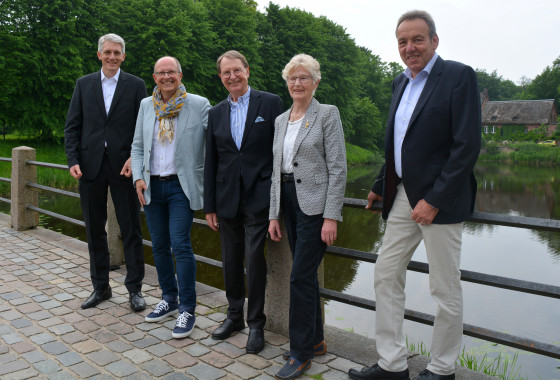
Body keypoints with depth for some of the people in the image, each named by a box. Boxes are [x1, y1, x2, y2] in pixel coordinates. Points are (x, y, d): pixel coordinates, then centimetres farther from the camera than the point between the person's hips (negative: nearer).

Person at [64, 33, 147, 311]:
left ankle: (134, 288, 15)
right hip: (91, 166, 3)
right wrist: (73, 160, -5)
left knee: (131, 230, 3)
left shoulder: (136, 85, 3)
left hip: (123, 166, -2)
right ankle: (100, 287, 25)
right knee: (94, 230, 10)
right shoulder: (84, 84, 9)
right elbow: (72, 126, 7)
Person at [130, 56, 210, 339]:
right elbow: (137, 146, 13)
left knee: (180, 245, -10)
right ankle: (169, 299, 30)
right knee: (159, 246, 12)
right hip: (152, 187, 5)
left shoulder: (199, 105, -5)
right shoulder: (146, 105, 9)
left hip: (181, 186, -5)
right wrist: (138, 177, 0)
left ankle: (187, 309, 4)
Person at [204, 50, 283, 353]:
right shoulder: (216, 113, 11)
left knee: (254, 257, -5)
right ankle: (234, 315, 30)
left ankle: (256, 324, 12)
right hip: (227, 197, 4)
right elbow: (210, 161, 12)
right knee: (230, 259, 12)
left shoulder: (270, 103, 0)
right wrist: (209, 205, 9)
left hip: (258, 196, -4)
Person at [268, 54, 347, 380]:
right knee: (306, 275, 14)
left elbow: (338, 168, -11)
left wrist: (331, 217, -17)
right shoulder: (281, 120, 14)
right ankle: (316, 341, 29)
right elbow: (276, 169, 15)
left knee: (301, 277, -6)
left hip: (315, 204, -6)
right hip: (289, 203, 7)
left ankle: (301, 353, 9)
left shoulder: (327, 114, -5)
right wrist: (274, 214, 10)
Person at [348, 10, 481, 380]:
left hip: (438, 200, -7)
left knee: (446, 290, 6)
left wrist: (434, 199, -19)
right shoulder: (400, 83, 15)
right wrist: (381, 186, 17)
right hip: (402, 197, 8)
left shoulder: (459, 76, -8)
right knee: (386, 277, 8)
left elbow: (467, 146, -15)